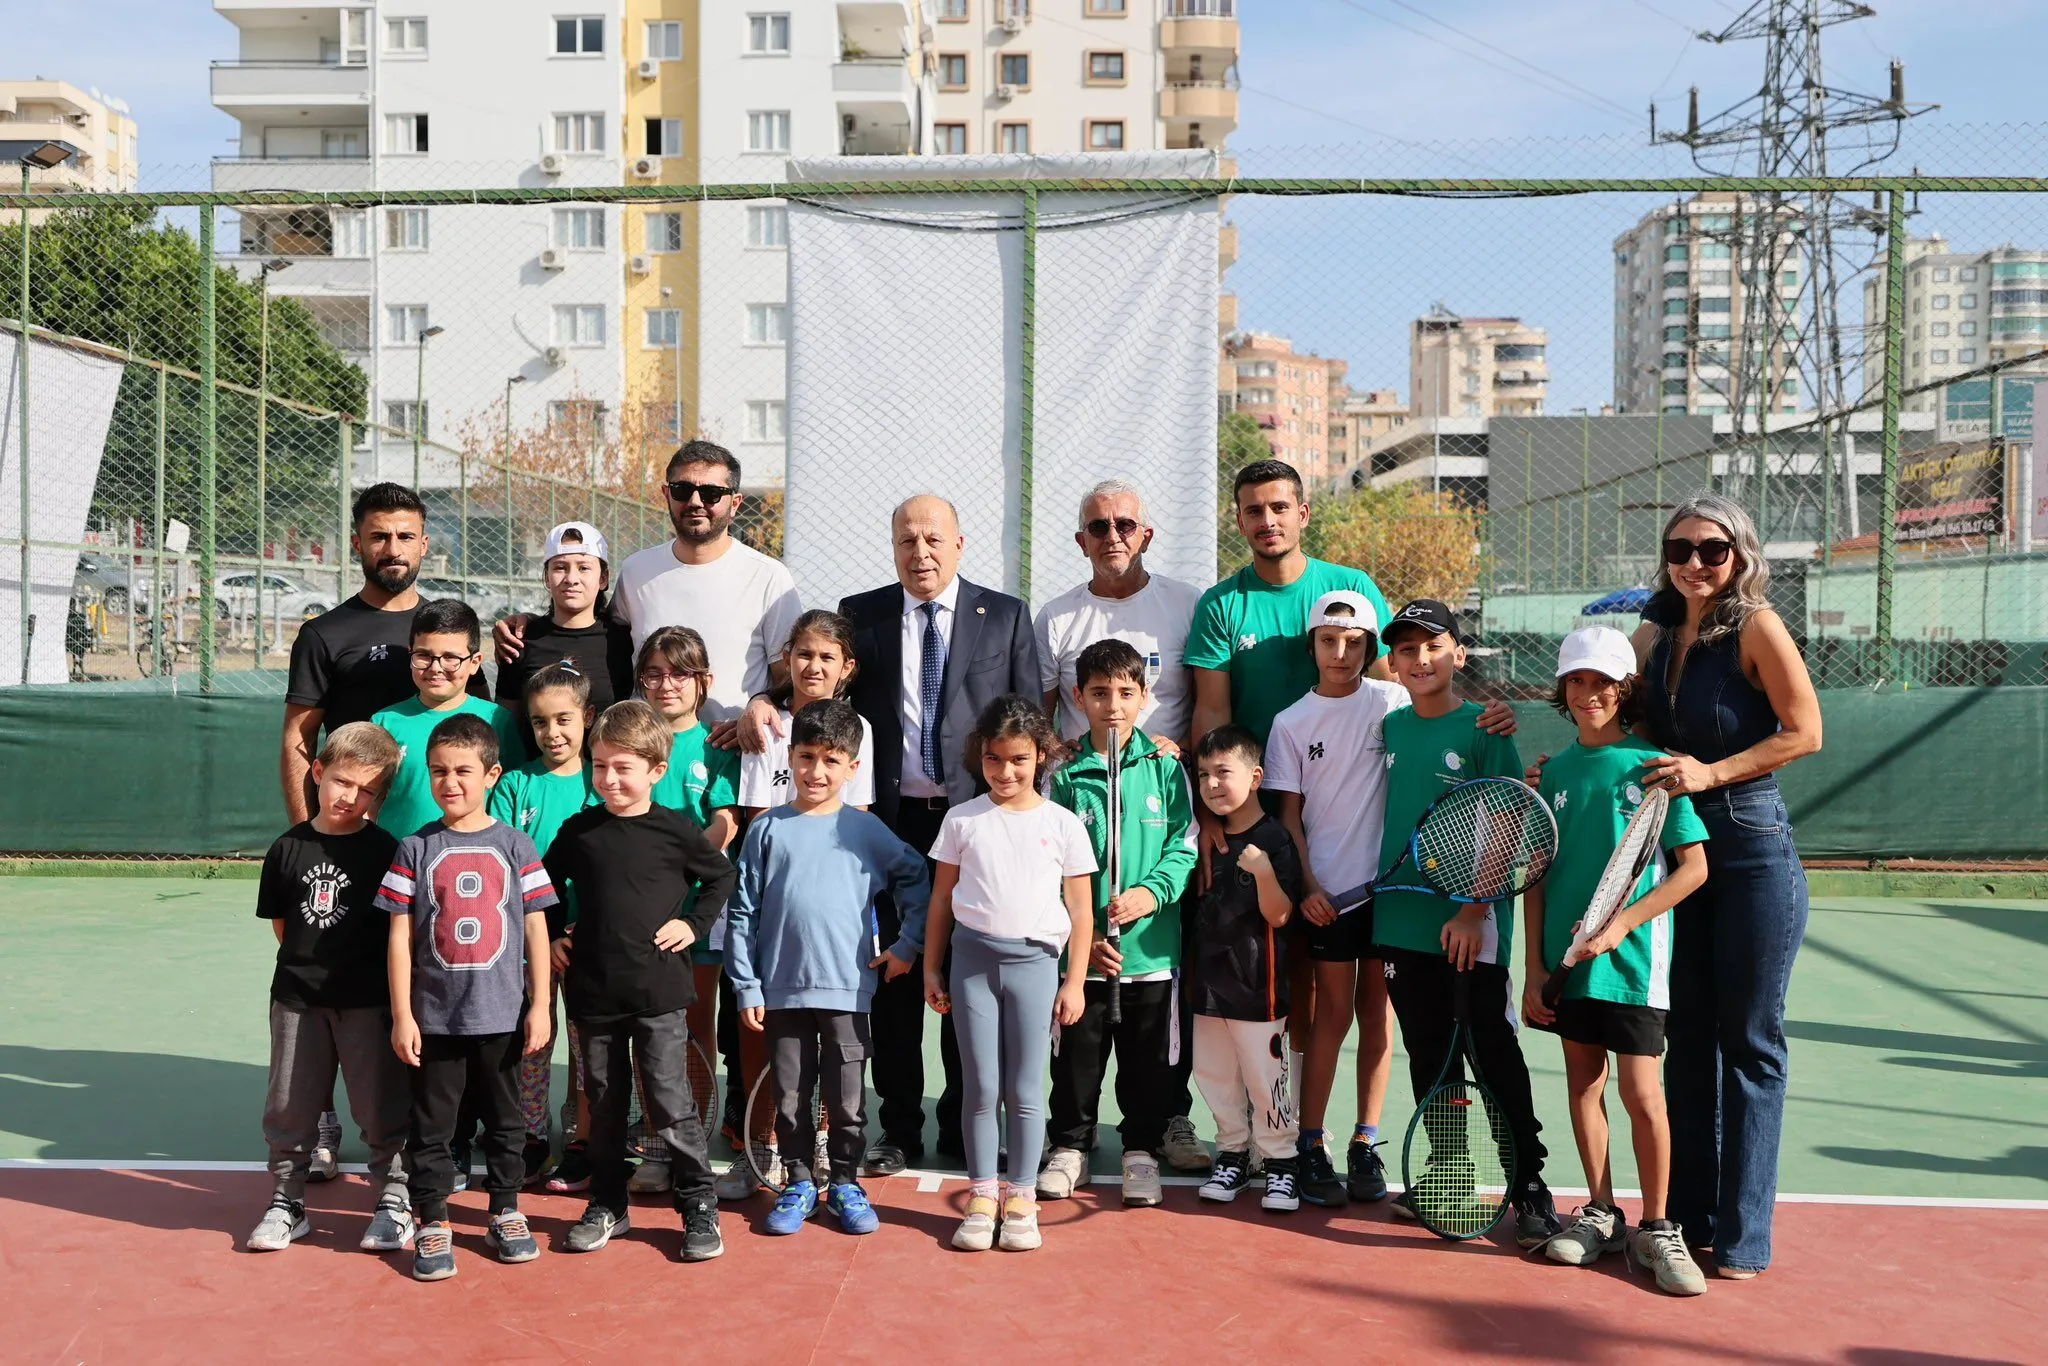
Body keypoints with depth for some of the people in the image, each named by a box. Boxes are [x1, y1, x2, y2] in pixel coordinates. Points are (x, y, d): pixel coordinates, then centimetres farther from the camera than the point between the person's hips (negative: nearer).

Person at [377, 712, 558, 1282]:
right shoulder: (416, 848, -1)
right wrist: (401, 1015, -5)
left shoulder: (515, 845, -1)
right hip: (434, 1015, 0)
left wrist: (539, 1005, -2)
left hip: (502, 1015, 0)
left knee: (504, 1119, 13)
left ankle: (506, 1213, 28)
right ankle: (433, 1224, 20)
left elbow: (536, 929, 1)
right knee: (431, 1123, 7)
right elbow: (400, 935, -1)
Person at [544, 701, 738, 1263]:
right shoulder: (578, 830, 3)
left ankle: (700, 1206, 10)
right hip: (593, 991, 3)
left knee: (671, 1103, -3)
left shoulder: (677, 829, -4)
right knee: (604, 1105, 14)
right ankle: (606, 1205, 27)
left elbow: (722, 877, 10)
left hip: (660, 991, -3)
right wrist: (551, 936, 8)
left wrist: (693, 923, -1)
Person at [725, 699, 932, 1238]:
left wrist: (909, 944, 6)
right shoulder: (768, 829, 1)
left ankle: (845, 1183, 24)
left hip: (847, 990, 0)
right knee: (790, 1098, 10)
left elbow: (917, 880, 11)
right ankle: (799, 1183, 26)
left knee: (848, 1100, 7)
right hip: (782, 989, 1)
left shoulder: (866, 830, 1)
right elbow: (743, 912, 1)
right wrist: (746, 987, -2)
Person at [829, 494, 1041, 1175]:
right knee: (893, 972, 6)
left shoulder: (1006, 616, 5)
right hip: (891, 818, 1)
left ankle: (963, 1122, 22)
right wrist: (767, 700, -11)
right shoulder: (860, 614, 8)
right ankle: (899, 1127, 18)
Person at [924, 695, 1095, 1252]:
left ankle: (1021, 1199, 17)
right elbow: (942, 898, 9)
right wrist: (931, 967, 7)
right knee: (980, 1087, 5)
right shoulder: (963, 820, 4)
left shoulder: (1063, 825, 1)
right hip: (973, 957, 1)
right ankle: (981, 1199, 16)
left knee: (1025, 1089, 4)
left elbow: (1080, 910, 3)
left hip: (1034, 960, -1)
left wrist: (1074, 981, 0)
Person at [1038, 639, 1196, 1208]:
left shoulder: (1164, 767, 0)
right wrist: (1081, 935, -10)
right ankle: (1070, 1146, 28)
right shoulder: (1066, 776, -1)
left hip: (1152, 946, 0)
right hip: (1082, 947, 0)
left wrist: (1152, 892, -17)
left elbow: (1185, 844, -1)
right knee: (1077, 1053, 11)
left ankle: (1142, 1150, 27)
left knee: (1148, 1059, 11)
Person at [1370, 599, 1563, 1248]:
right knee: (1428, 1054, 12)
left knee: (1494, 1053, 0)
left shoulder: (1484, 728, -5)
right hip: (1402, 920, 5)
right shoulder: (1390, 727, 8)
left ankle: (1529, 1186, 11)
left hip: (1472, 925, -4)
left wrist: (1474, 910, -15)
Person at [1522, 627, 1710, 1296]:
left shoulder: (1653, 766, -4)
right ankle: (1601, 1214, 25)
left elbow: (1694, 867, -6)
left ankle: (1656, 1228, 13)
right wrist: (1534, 967, 2)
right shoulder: (1555, 774, 6)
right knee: (1583, 1083, 11)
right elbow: (1537, 878, 8)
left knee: (1640, 1092, -3)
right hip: (1565, 960, 4)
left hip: (1632, 959, -4)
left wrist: (1621, 923, -15)